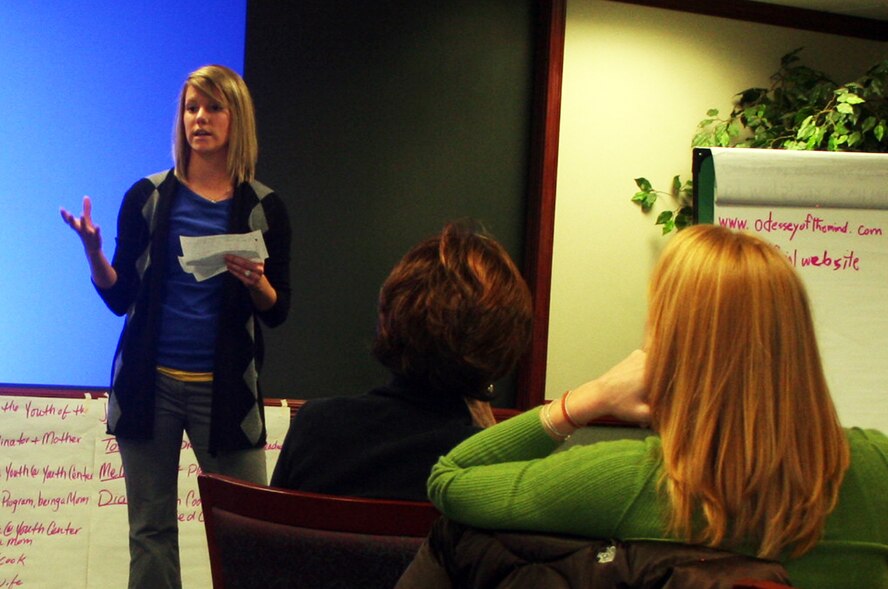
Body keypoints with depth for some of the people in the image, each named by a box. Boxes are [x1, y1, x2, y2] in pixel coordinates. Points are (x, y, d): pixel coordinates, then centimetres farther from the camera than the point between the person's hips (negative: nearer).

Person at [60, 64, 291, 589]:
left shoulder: (263, 207, 3)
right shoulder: (148, 197, 5)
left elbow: (278, 313, 5)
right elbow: (120, 298, 6)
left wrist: (256, 283, -15)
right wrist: (94, 252, -11)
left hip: (225, 387, -1)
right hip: (150, 382, 1)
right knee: (151, 528, 4)